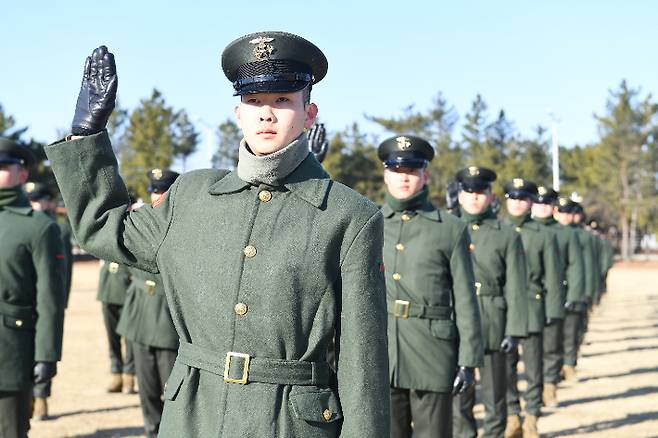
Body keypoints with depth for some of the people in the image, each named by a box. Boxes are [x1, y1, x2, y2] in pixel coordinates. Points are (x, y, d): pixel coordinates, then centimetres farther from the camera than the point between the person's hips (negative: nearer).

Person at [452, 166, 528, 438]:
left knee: (494, 394, 7)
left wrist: (514, 331, -8)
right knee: (458, 394, 5)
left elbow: (516, 288, -1)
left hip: (493, 326, -1)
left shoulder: (507, 236, 4)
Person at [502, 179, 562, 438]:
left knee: (533, 368, 3)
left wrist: (554, 310, -3)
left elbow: (553, 276, 3)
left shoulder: (543, 235, 5)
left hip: (532, 310, -1)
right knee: (506, 367, 4)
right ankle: (512, 417, 15)